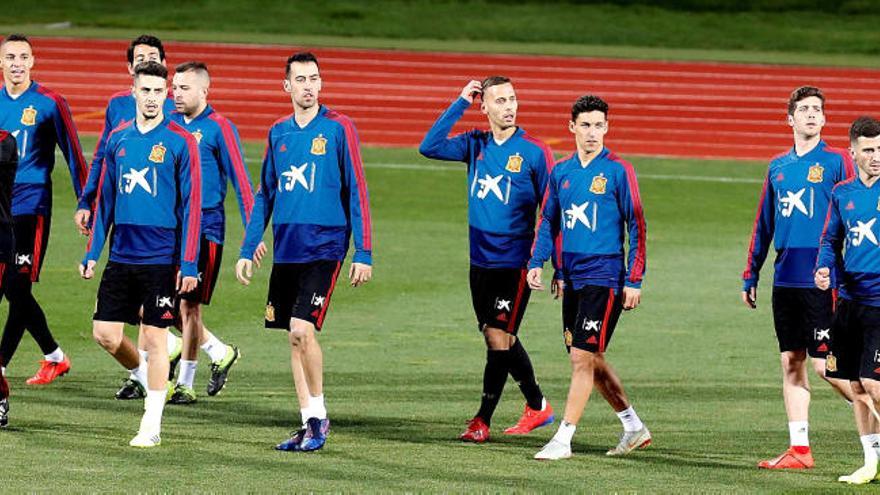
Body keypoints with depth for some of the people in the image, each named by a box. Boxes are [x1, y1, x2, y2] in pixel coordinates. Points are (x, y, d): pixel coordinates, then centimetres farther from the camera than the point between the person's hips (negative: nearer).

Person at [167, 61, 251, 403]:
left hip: (205, 227, -6)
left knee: (189, 304, -4)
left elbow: (240, 180, -7)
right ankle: (219, 353, 22)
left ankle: (185, 384, 3)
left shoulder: (219, 128, -7)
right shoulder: (169, 123, 9)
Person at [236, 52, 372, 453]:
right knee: (294, 337, 6)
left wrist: (364, 253, -8)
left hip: (323, 247, -5)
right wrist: (248, 249, 14)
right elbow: (264, 195, 18)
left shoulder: (338, 129, -4)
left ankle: (318, 415, -1)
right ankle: (310, 422, 13)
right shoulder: (279, 133, 11)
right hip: (286, 250, 5)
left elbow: (356, 192, -4)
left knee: (302, 329, -16)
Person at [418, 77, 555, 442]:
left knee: (498, 336, -9)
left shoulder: (534, 152, -6)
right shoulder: (475, 145, 6)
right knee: (501, 339, 11)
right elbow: (430, 147, -6)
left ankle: (482, 421, -4)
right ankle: (537, 406, 27)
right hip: (481, 259, 5)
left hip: (515, 262, -5)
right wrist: (460, 104, -8)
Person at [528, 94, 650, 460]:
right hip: (573, 278, 7)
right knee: (590, 360, 13)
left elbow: (636, 227, -6)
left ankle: (563, 440, -9)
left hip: (604, 277, -7)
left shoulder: (618, 171, -7)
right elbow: (549, 222, 17)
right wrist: (537, 263, 2)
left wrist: (634, 281, -10)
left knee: (583, 358, -10)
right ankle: (634, 428, 27)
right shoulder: (561, 171, 9)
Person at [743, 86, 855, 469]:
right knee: (791, 363, 5)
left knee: (824, 365, -10)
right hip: (785, 278, 6)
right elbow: (763, 225, 20)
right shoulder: (778, 167, 14)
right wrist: (750, 276, 17)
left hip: (821, 281, -6)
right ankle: (799, 449, 7)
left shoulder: (837, 162, -2)